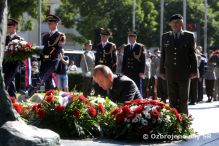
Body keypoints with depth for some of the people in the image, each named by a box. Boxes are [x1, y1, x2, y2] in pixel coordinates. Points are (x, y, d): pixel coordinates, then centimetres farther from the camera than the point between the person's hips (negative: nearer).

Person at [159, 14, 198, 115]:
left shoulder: (189, 36, 4)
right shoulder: (165, 37, 10)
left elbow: (192, 54, 2)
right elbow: (163, 55, 10)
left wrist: (194, 70, -3)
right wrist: (162, 71, 4)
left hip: (184, 73, -2)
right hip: (170, 72, 2)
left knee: (183, 99, 3)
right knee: (172, 99, 3)